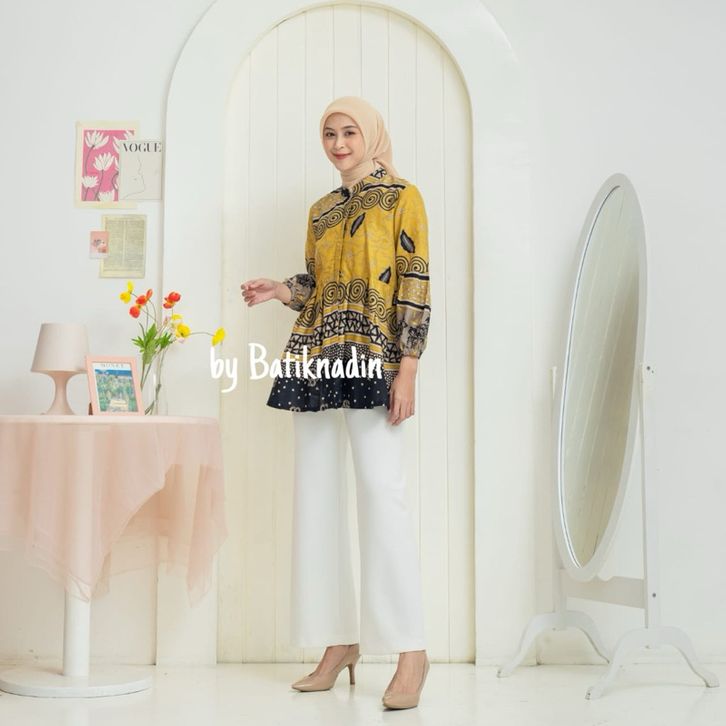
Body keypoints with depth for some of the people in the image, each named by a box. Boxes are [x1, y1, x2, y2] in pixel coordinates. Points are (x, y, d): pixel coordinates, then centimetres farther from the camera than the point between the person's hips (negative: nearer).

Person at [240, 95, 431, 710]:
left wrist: (407, 369, -14)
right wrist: (280, 290, 2)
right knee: (317, 494, 4)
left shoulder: (402, 197, 3)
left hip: (372, 360, -7)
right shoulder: (321, 210, 21)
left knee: (381, 491, -13)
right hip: (316, 361, 7)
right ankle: (340, 640, 13)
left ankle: (411, 651, -7)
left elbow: (415, 288, -5)